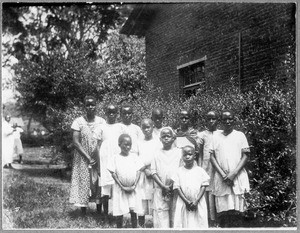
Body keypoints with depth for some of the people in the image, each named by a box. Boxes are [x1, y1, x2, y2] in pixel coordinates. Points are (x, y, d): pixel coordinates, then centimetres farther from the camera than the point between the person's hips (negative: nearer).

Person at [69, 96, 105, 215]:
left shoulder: (101, 121, 4)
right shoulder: (78, 122, -3)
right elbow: (76, 142, -8)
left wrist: (98, 158, -12)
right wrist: (88, 158, -14)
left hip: (99, 159, 2)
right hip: (83, 159, -1)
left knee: (99, 183, 0)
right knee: (83, 183, -1)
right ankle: (83, 214, 9)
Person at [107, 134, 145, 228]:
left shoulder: (134, 156, 2)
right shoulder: (115, 158, -4)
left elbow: (138, 171, 1)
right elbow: (113, 174, -5)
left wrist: (134, 186, -9)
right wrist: (122, 187, -11)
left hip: (133, 189, 2)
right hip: (120, 189, -2)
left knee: (133, 211, 2)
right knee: (120, 212, 1)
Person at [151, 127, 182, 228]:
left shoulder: (179, 152, 4)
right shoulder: (157, 154, 7)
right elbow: (154, 172, 2)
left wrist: (173, 185, -9)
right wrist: (163, 186, -8)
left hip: (175, 189, -1)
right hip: (160, 189, 1)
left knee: (175, 212, -1)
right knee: (160, 213, -4)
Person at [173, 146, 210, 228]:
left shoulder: (200, 171, 3)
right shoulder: (179, 171, 3)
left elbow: (203, 187, 0)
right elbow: (177, 188, -1)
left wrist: (196, 201, -11)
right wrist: (186, 201, -11)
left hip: (198, 204, 0)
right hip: (183, 204, 0)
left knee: (199, 225, -2)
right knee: (184, 224, -3)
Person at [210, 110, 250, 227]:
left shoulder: (240, 135, 8)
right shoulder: (215, 136, 11)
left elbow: (245, 156, 2)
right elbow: (212, 157, 6)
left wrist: (233, 174, -9)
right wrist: (223, 175, -7)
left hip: (237, 177, -1)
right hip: (221, 178, 1)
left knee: (236, 211, -5)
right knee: (222, 211, -3)